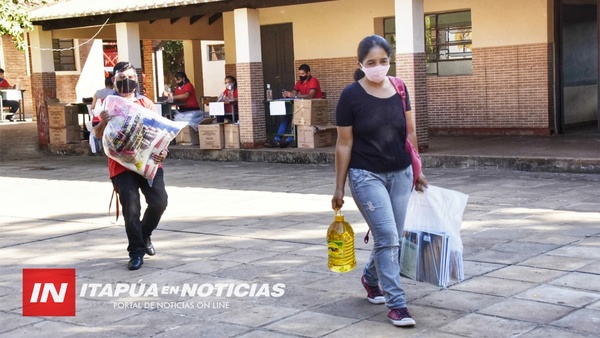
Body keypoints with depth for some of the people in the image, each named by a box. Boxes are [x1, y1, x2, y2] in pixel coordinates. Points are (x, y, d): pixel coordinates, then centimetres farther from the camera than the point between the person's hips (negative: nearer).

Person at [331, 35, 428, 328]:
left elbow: (409, 132, 11)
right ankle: (396, 303, -1)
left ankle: (370, 278, 39)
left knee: (393, 238, 11)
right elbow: (344, 144, -8)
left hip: (400, 174, 5)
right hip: (366, 176, -5)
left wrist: (416, 170, 12)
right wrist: (339, 188, -7)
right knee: (388, 237, -10)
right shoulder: (351, 95, -11)